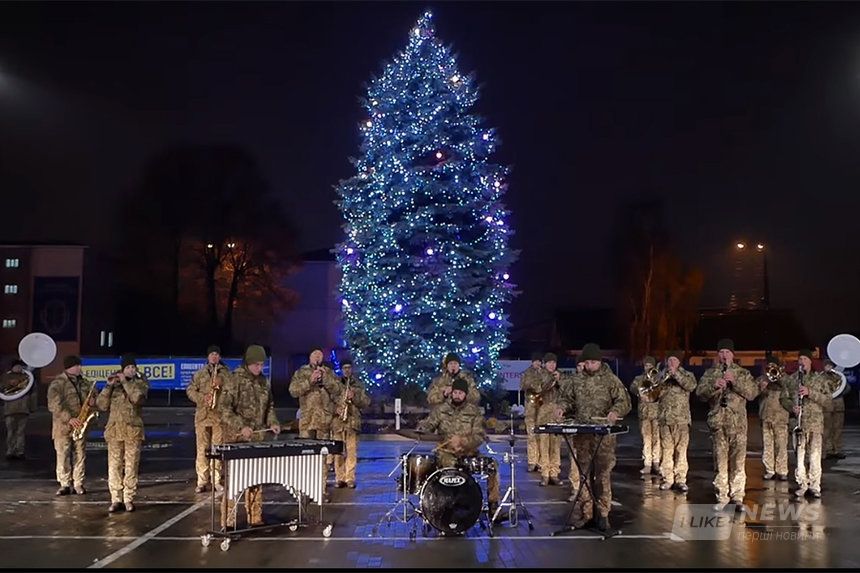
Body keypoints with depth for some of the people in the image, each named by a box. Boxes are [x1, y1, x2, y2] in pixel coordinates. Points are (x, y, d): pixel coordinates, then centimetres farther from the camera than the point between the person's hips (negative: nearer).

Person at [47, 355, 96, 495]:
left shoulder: (85, 383, 13)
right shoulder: (57, 383, -5)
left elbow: (94, 398, 23)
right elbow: (54, 405, -16)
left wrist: (93, 402, -3)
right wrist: (69, 419, -23)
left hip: (80, 425, 4)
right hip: (63, 426, -4)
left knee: (80, 455, 4)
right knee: (63, 455, -2)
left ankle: (78, 484, 11)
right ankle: (65, 485, 6)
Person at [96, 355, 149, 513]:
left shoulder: (141, 383, 6)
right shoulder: (113, 384, 11)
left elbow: (137, 397, -16)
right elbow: (102, 405, 0)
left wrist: (125, 382, -12)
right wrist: (109, 386, -9)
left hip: (133, 430, -2)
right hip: (114, 430, 2)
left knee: (131, 466, -1)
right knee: (114, 466, 0)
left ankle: (129, 499, 5)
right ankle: (116, 499, 6)